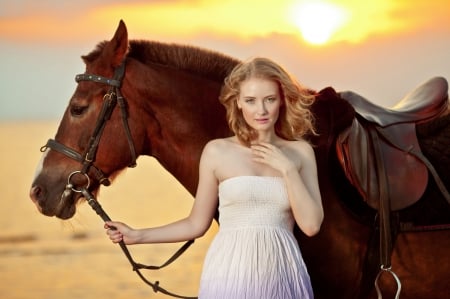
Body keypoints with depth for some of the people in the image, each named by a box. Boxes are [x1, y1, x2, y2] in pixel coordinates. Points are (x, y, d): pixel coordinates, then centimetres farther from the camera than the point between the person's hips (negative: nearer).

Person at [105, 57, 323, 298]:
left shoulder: (300, 152, 3)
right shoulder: (217, 152, 0)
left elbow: (311, 226, -4)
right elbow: (197, 224, 5)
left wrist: (288, 169, -9)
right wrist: (137, 236, 0)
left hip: (281, 275, 1)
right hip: (230, 275, -1)